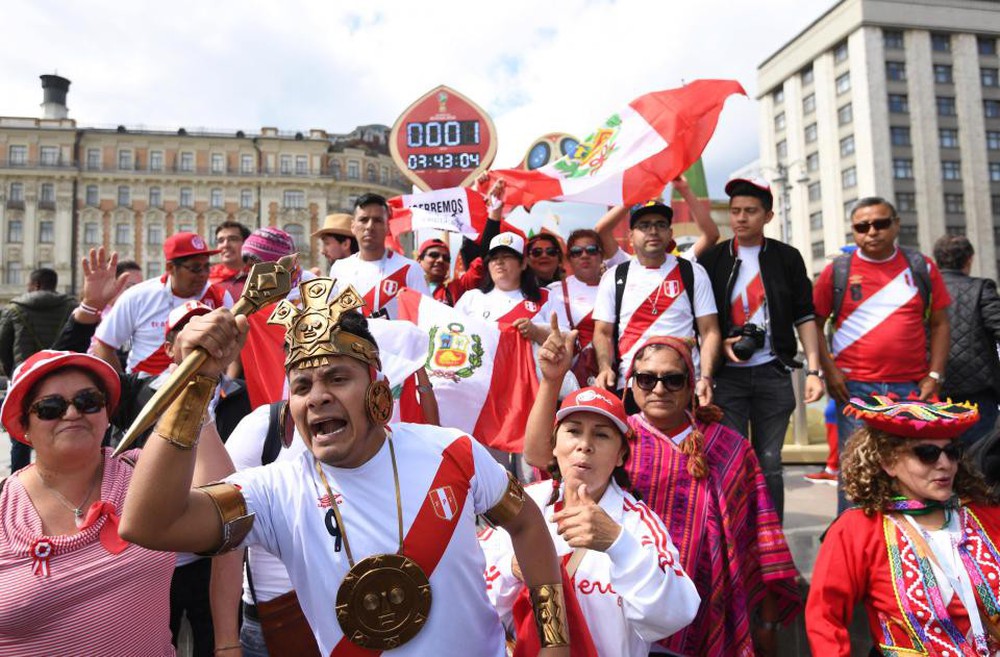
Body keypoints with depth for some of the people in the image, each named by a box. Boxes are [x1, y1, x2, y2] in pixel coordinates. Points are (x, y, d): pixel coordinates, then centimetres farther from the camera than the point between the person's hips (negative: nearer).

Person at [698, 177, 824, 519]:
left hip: (773, 373, 1)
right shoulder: (711, 260, 4)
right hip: (727, 374, -1)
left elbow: (805, 316, 6)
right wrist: (721, 344, -10)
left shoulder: (787, 258, 6)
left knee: (769, 463, 8)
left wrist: (813, 369, -2)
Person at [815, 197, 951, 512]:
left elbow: (939, 323, 11)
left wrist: (935, 375, 1)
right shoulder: (837, 271, 2)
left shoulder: (921, 267, 7)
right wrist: (829, 370, -6)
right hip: (855, 388, -2)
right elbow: (814, 323, 5)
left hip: (912, 387, 2)